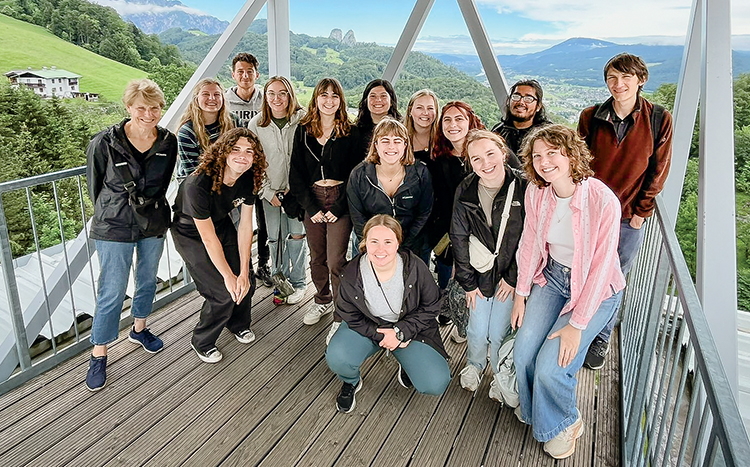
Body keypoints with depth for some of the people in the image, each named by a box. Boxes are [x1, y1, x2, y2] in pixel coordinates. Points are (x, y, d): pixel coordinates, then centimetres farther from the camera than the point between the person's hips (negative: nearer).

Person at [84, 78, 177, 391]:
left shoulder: (169, 142, -6)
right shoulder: (104, 143, -16)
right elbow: (94, 185, -1)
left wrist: (151, 207, 13)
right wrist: (111, 213, 9)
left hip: (154, 225, 4)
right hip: (114, 228, -4)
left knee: (148, 281, 19)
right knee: (112, 292, 1)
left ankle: (139, 329, 44)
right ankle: (98, 355, 18)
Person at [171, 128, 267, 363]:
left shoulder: (248, 179, -17)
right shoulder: (198, 184, -36)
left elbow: (245, 226, -12)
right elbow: (208, 238, -27)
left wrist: (244, 272, -13)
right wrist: (229, 277, -18)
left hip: (222, 225, 6)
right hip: (191, 235, -5)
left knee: (247, 282, 0)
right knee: (223, 292, -12)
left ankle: (238, 324, 33)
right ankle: (202, 342, 15)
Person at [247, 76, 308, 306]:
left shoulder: (302, 120, -5)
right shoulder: (256, 124, 0)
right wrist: (267, 192, -3)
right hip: (271, 191, 2)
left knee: (296, 235, 2)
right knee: (275, 238, 7)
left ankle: (298, 282, 19)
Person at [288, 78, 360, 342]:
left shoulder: (350, 133, -1)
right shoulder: (303, 131, 6)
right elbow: (296, 173, 4)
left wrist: (338, 208, -12)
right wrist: (310, 207, -5)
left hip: (340, 202, -3)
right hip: (312, 199, 3)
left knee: (335, 262, -5)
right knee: (317, 259, 14)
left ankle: (341, 316, 9)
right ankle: (323, 301, 37)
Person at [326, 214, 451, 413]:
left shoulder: (415, 268, -21)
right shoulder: (351, 275, -19)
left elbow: (429, 307, -9)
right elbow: (350, 316, -7)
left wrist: (400, 332, -20)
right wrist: (379, 334, -19)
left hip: (409, 328, 0)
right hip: (368, 327, 1)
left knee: (436, 384, -17)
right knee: (336, 358, -29)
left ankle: (407, 366, 19)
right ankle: (351, 382, 10)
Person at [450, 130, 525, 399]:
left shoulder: (523, 188, -15)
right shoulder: (465, 191, -6)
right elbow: (459, 238, 1)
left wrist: (513, 278, -7)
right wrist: (468, 282, 1)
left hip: (511, 272, -2)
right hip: (480, 270, 2)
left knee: (499, 333, -2)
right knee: (477, 330, 4)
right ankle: (474, 366, 38)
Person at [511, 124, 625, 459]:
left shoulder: (603, 201, -25)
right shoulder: (535, 192, -10)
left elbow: (600, 267, -21)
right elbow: (530, 243, 2)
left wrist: (576, 324, -18)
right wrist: (521, 294, 4)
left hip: (595, 290, -4)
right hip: (552, 277, 5)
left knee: (550, 366, -14)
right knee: (523, 354, -7)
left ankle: (563, 423, 20)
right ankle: (533, 408, 28)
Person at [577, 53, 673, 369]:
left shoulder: (659, 120, -4)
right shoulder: (590, 117, -2)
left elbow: (658, 171, 0)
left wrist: (640, 212, -2)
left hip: (628, 219, -1)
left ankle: (601, 339, 31)